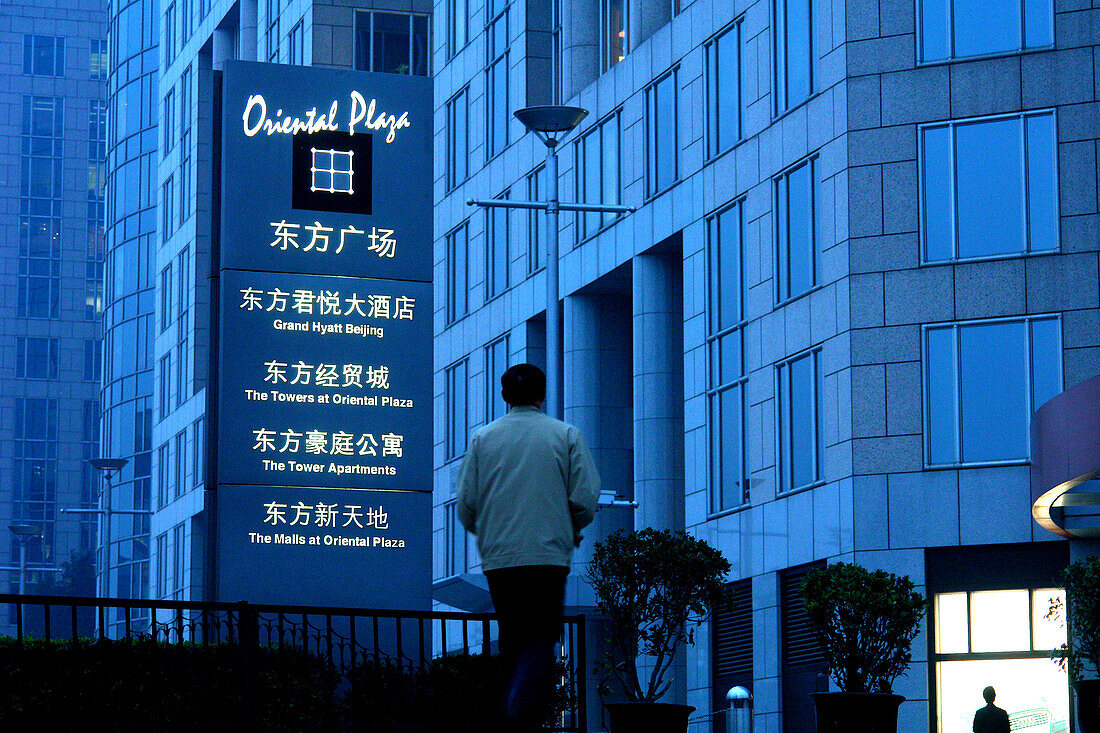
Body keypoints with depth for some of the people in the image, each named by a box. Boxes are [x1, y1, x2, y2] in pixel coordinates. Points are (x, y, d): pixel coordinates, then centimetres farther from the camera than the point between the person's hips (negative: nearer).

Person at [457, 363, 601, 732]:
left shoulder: (482, 438, 7)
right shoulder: (567, 435, 3)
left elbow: (466, 503, 5)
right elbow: (586, 498, -3)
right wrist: (571, 529, 16)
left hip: (497, 555, 2)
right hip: (549, 555, -2)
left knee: (511, 637, 15)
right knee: (541, 639, -4)